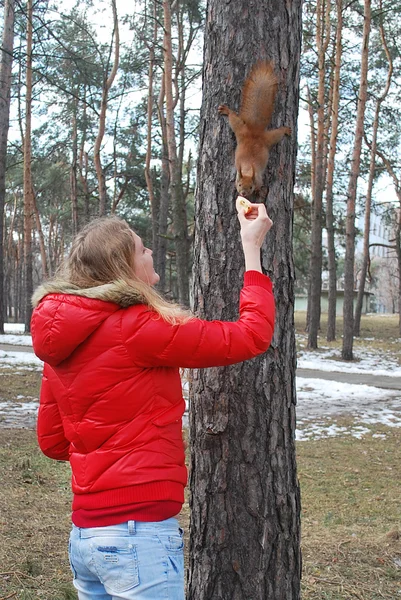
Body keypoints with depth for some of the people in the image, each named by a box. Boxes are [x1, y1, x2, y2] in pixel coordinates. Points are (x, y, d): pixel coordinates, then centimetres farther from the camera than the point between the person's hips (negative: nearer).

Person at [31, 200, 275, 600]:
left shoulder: (63, 343, 6)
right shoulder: (136, 330, -17)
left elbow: (52, 443, 13)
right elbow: (251, 336, -13)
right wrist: (251, 248, -4)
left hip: (84, 535, 8)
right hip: (138, 536, -8)